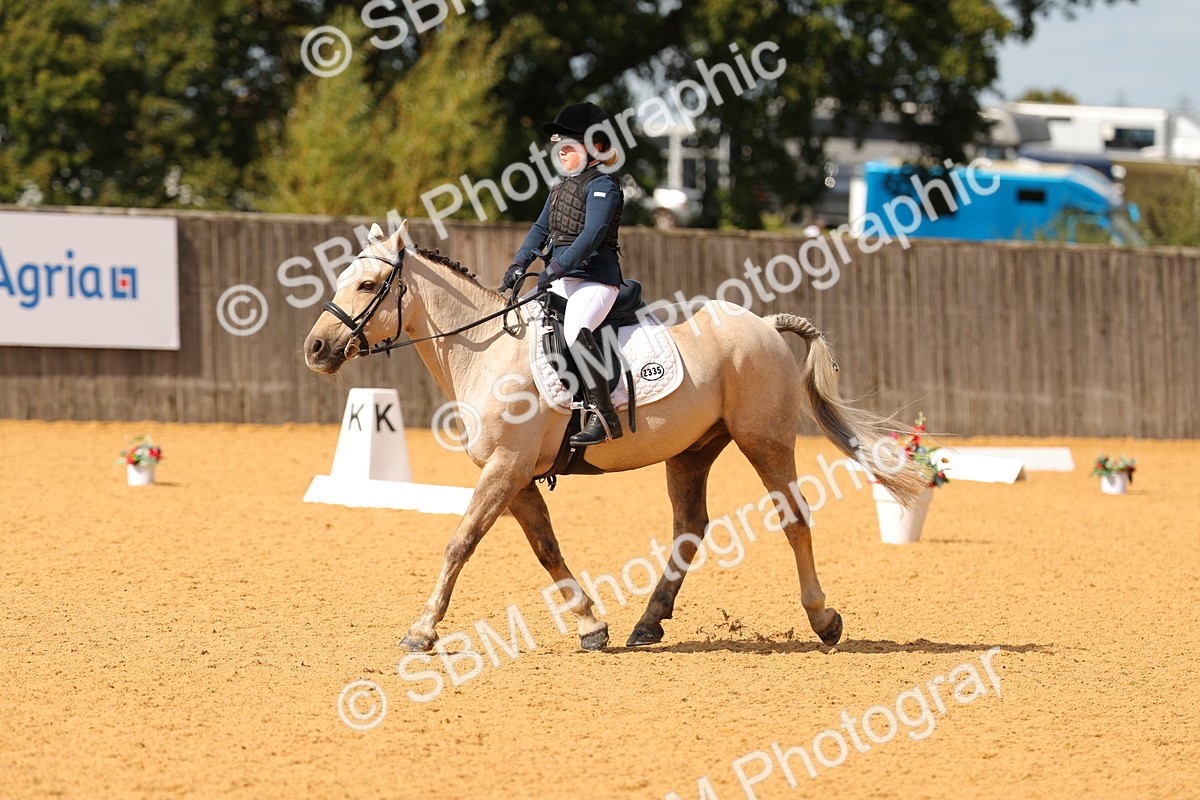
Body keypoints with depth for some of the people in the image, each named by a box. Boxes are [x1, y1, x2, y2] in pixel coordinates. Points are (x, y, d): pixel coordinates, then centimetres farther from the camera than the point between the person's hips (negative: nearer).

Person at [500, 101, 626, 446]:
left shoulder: (602, 186, -10)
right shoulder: (561, 188, 19)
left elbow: (592, 235, -21)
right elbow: (541, 230, 20)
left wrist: (555, 269, -26)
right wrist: (519, 264, 4)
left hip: (595, 279, -10)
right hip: (561, 281, 10)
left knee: (575, 328, -35)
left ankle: (604, 418, -35)